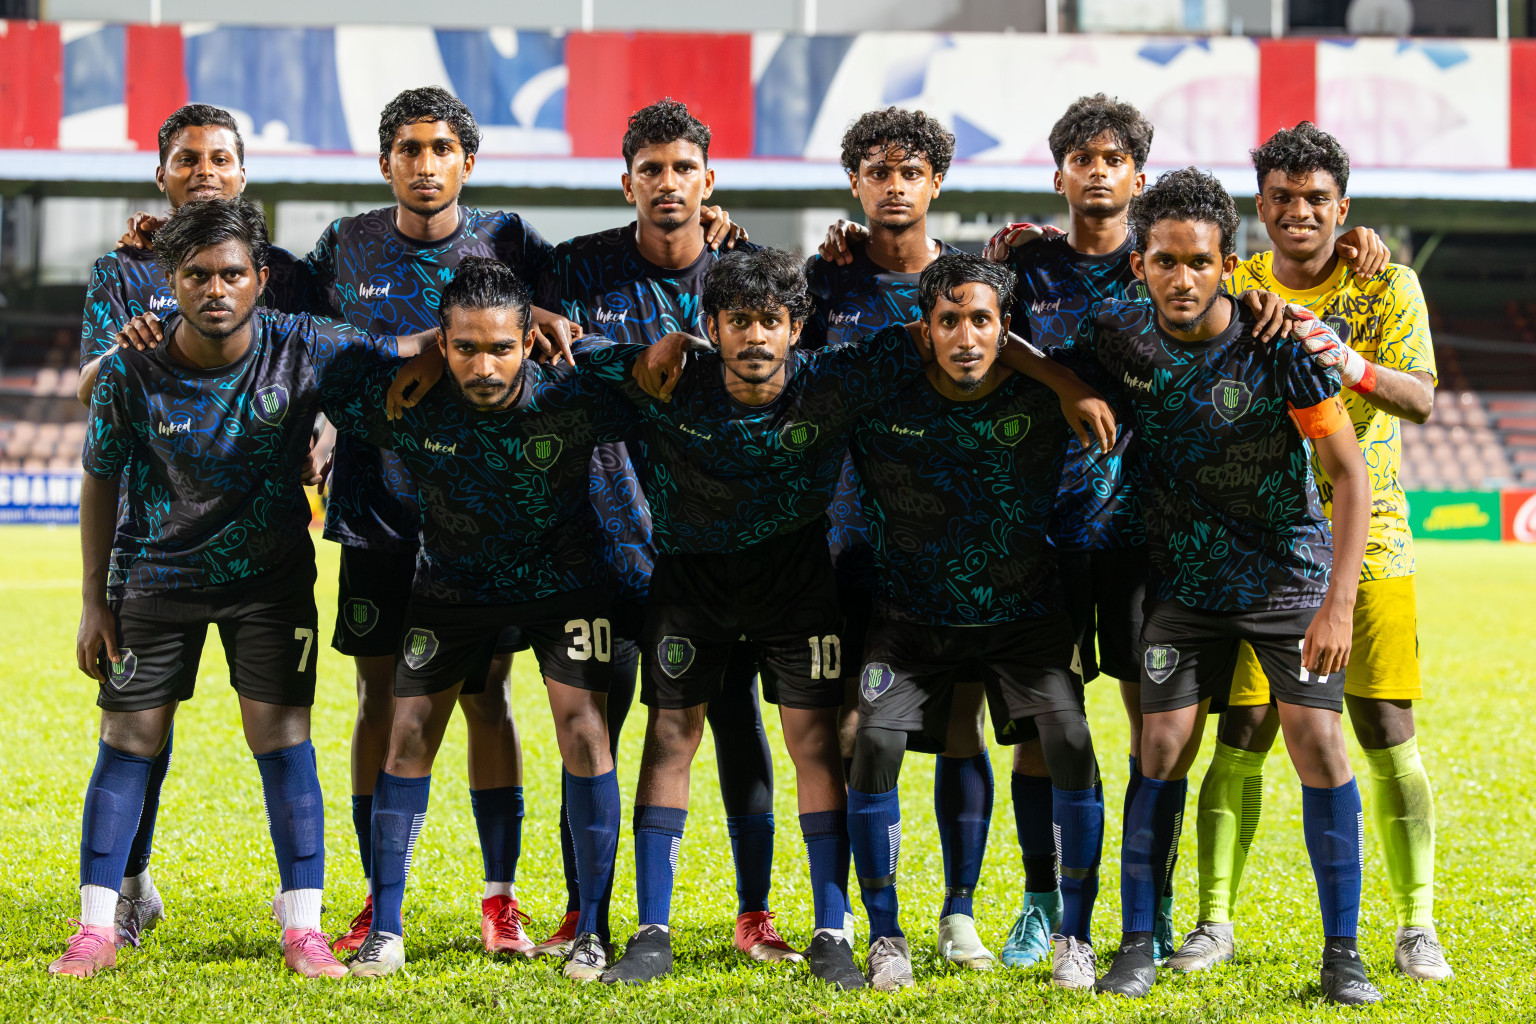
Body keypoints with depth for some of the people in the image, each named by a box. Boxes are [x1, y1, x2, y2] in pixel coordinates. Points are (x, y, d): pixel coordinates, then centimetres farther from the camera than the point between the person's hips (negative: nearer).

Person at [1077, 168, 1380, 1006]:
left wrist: (1338, 604, -22)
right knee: (1163, 749, -2)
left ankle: (1342, 952, 1)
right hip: (1185, 581, 2)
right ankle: (1137, 945, 8)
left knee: (1319, 743, -9)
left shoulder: (1280, 344, -20)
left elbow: (1348, 471, -17)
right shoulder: (1119, 334, -12)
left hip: (1291, 572, -2)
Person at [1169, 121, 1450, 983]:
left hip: (1368, 541, -1)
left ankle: (1418, 927, 3)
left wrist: (1352, 365, -31)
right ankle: (1216, 921, 4)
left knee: (1389, 734, -4)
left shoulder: (1388, 286, 1)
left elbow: (1421, 399, -11)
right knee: (1241, 735, -4)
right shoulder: (1234, 290, 6)